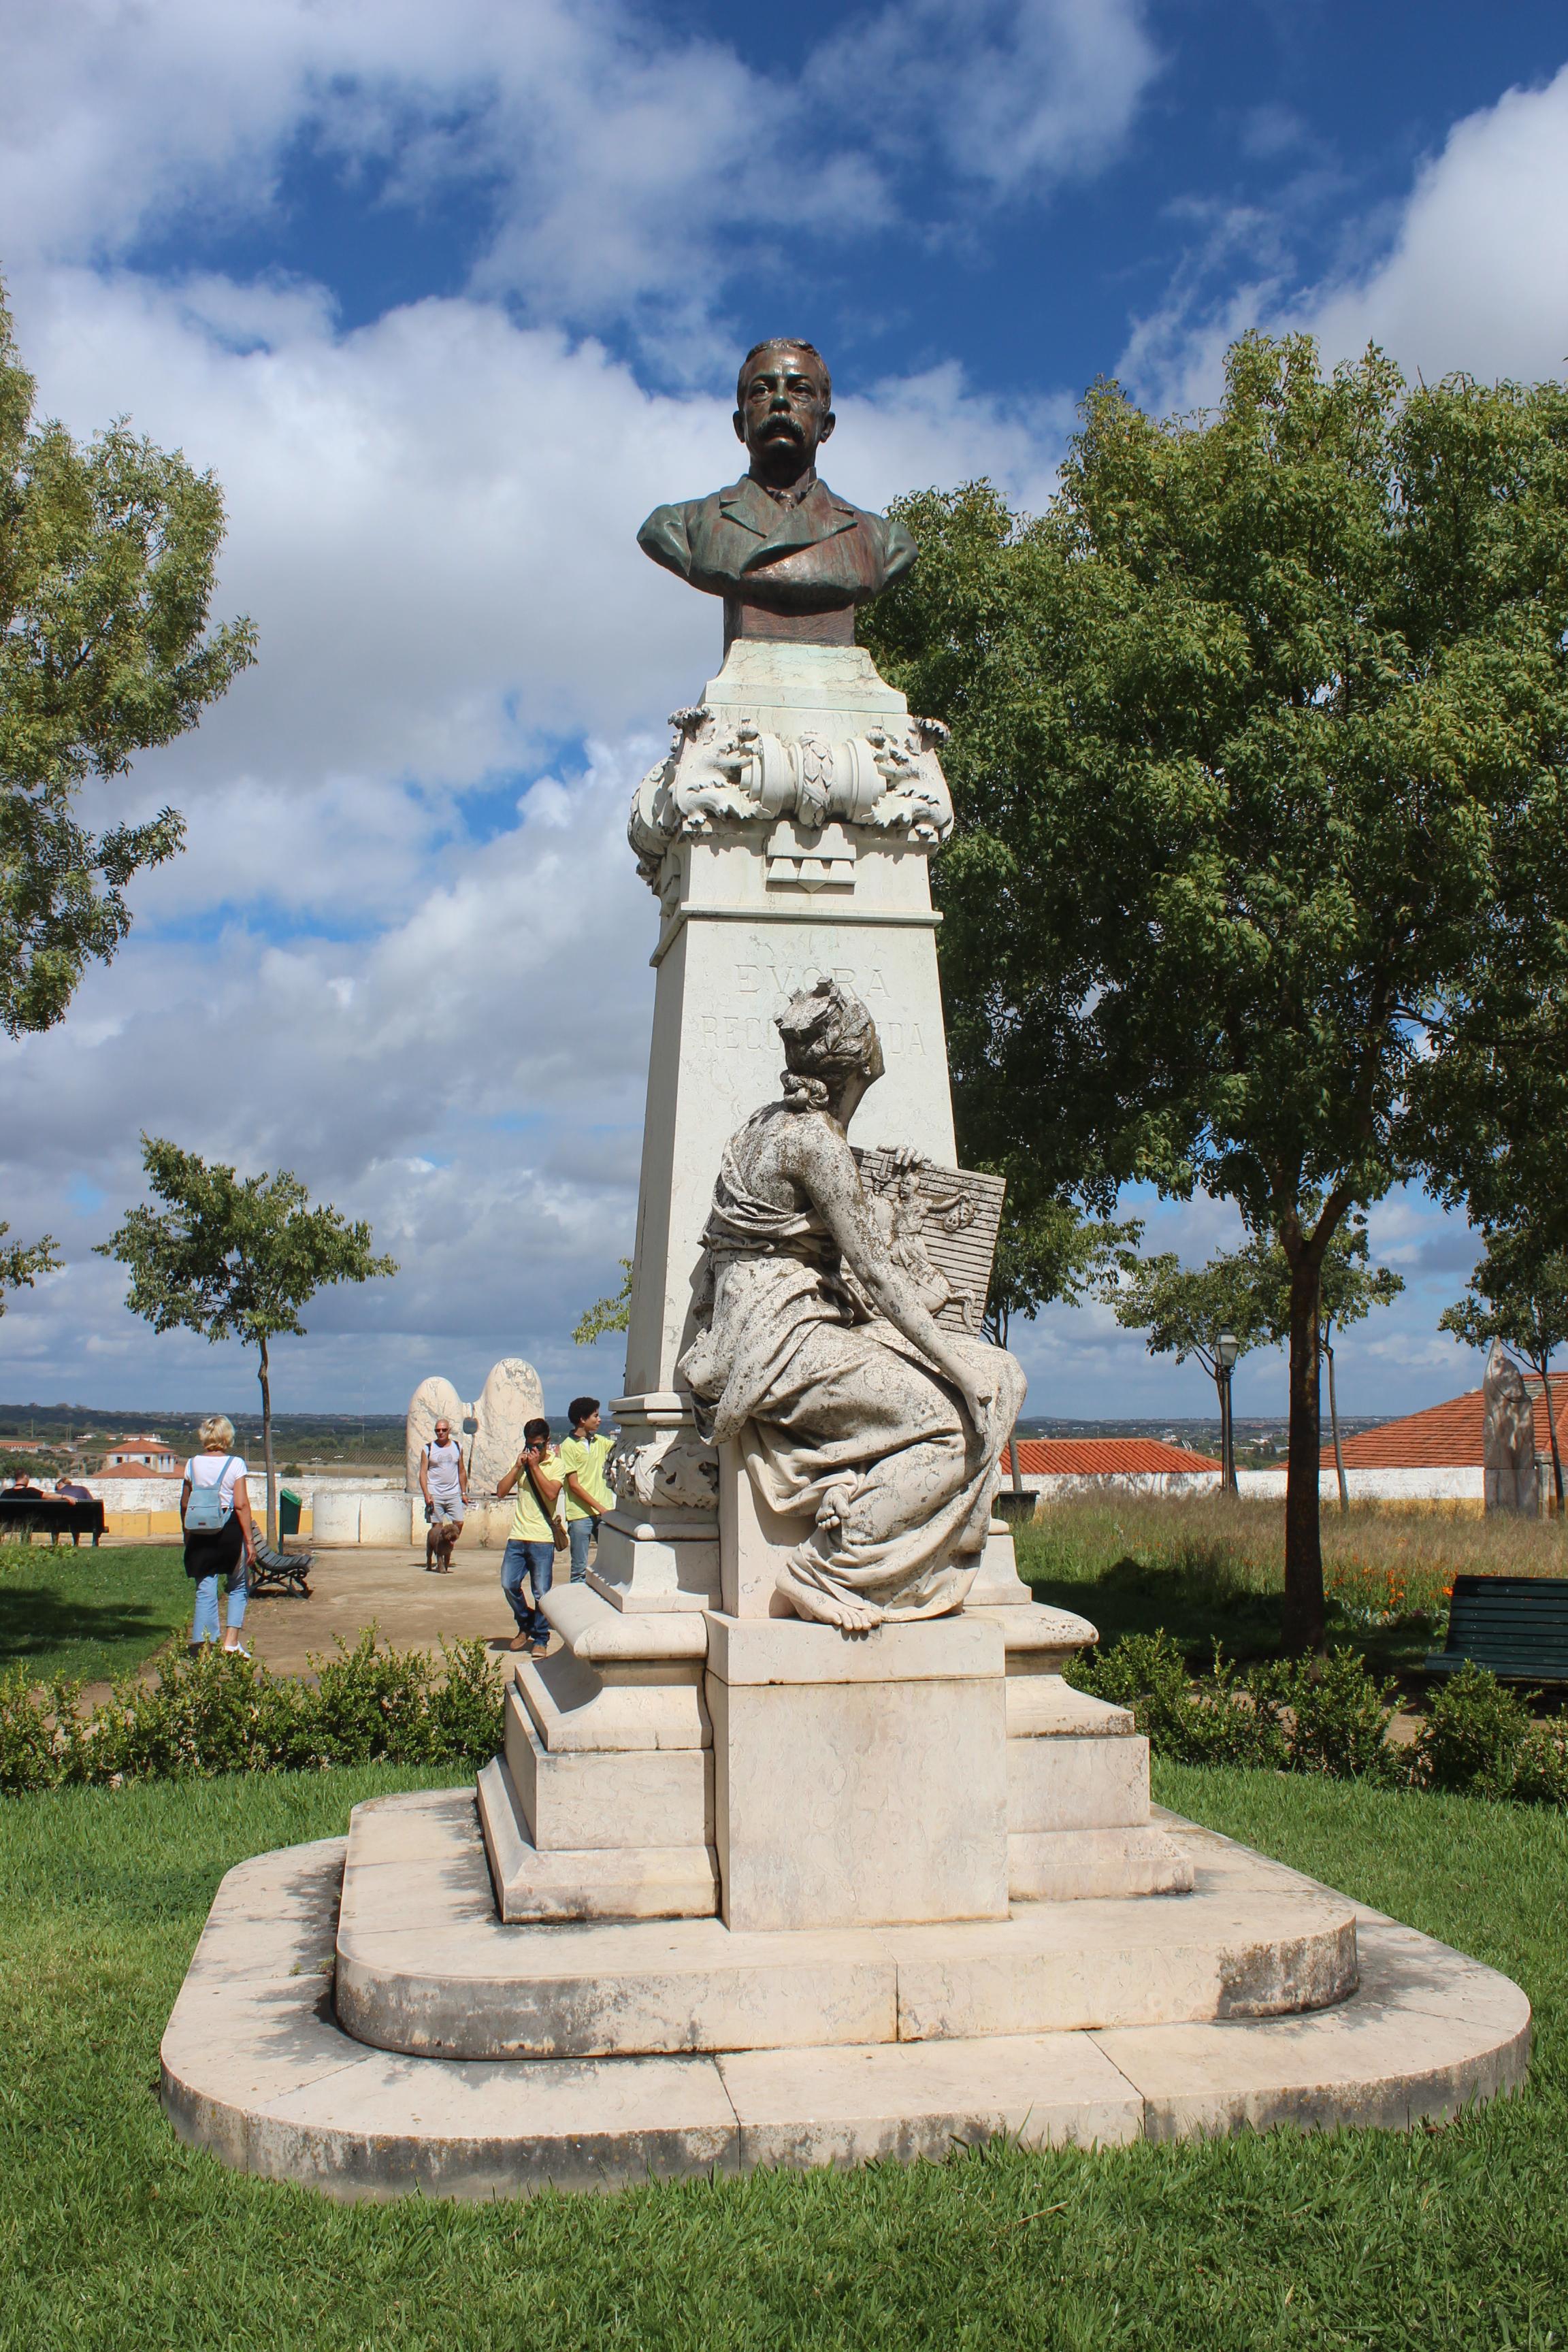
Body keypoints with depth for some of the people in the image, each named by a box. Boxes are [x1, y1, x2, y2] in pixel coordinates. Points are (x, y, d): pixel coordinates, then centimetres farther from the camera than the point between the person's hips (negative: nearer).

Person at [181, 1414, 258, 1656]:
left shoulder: (193, 1464, 4)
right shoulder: (235, 1464, -5)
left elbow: (184, 1504, 9)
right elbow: (241, 1505, -10)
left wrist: (187, 1536, 21)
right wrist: (250, 1540, -6)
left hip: (200, 1533, 2)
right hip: (230, 1531, -2)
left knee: (205, 1591, 6)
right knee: (238, 1587, 14)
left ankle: (204, 1645, 3)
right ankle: (232, 1641, 6)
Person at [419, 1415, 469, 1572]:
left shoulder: (457, 1447, 11)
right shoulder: (428, 1449, 3)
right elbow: (423, 1473, 0)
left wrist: (464, 1493, 11)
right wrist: (426, 1494, -11)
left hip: (454, 1494, 2)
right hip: (435, 1495, -2)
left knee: (458, 1523, -9)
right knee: (437, 1527, -3)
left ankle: (447, 1549, 13)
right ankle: (439, 1562, 3)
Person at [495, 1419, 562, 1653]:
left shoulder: (556, 1464, 0)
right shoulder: (522, 1462, 12)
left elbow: (551, 1493, -16)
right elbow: (501, 1491, 4)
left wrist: (535, 1466, -14)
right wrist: (517, 1467, -6)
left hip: (543, 1539, -4)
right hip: (517, 1537, 4)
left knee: (542, 1593, -1)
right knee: (509, 1584, -2)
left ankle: (541, 1639, 13)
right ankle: (526, 1625, 22)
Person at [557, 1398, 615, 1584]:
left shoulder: (600, 1442, 11)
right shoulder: (569, 1447, -6)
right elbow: (574, 1485, -10)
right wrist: (600, 1508, -13)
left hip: (604, 1511, 5)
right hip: (580, 1514, -5)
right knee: (580, 1570, 1)